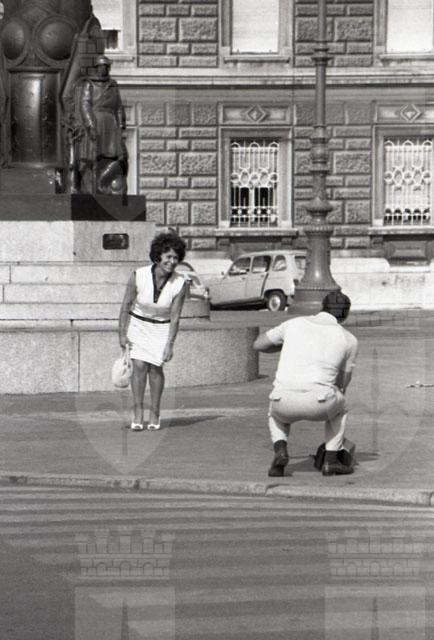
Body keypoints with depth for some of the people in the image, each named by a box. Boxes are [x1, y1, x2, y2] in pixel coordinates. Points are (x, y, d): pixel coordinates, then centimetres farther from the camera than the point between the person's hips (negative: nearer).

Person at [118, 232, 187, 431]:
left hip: (161, 328, 1)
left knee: (155, 368, -4)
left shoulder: (179, 284, -19)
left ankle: (154, 412, 15)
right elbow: (126, 306, -10)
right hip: (137, 324, -1)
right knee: (139, 366, -13)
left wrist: (169, 345, -16)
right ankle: (138, 413, -4)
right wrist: (122, 334, -10)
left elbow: (175, 317, -12)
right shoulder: (138, 276, -21)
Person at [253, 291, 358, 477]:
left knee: (276, 414, 38)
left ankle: (280, 450, 9)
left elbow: (258, 344, 30)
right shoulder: (349, 340, 18)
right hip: (319, 404, -1)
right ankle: (331, 460, 22)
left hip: (286, 400, 1)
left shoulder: (295, 324, 20)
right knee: (340, 405, 35)